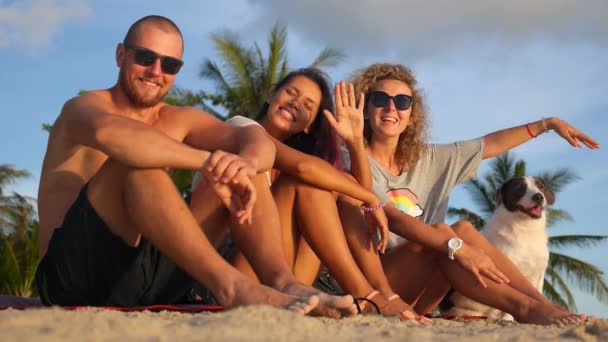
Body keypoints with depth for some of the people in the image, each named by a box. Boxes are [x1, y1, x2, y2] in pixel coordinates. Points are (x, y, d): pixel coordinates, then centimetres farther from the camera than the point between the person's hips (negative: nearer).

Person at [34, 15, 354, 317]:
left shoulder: (179, 121, 14)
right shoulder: (82, 107, -2)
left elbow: (257, 141, -4)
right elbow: (109, 133, -30)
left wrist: (247, 162, -29)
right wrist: (209, 161, -35)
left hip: (150, 281, 5)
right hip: (75, 273, -5)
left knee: (242, 146, -1)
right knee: (135, 157, -28)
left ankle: (282, 279, -22)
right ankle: (228, 284, -39)